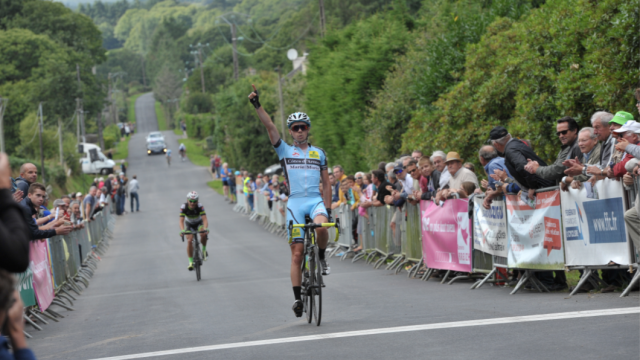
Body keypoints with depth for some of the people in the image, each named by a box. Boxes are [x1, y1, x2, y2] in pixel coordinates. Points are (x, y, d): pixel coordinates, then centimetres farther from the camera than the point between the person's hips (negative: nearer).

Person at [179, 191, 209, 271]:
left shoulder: (200, 206, -31)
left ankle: (204, 249, -3)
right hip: (189, 224, 1)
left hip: (199, 223, -1)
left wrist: (206, 228, -57)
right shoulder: (183, 207, -29)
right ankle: (191, 262, -10)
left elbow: (205, 219, -38)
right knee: (189, 241, -18)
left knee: (203, 234, -31)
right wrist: (182, 230, -54)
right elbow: (181, 221, -36)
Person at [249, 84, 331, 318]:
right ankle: (297, 298, 2)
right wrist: (257, 106, -16)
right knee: (297, 253, -4)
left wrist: (328, 208, 8)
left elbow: (326, 183, 16)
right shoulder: (285, 150, 9)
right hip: (295, 202, -1)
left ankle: (321, 257, -3)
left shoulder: (319, 153, 14)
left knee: (321, 227, -33)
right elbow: (269, 126, -4)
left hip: (316, 200, 1)